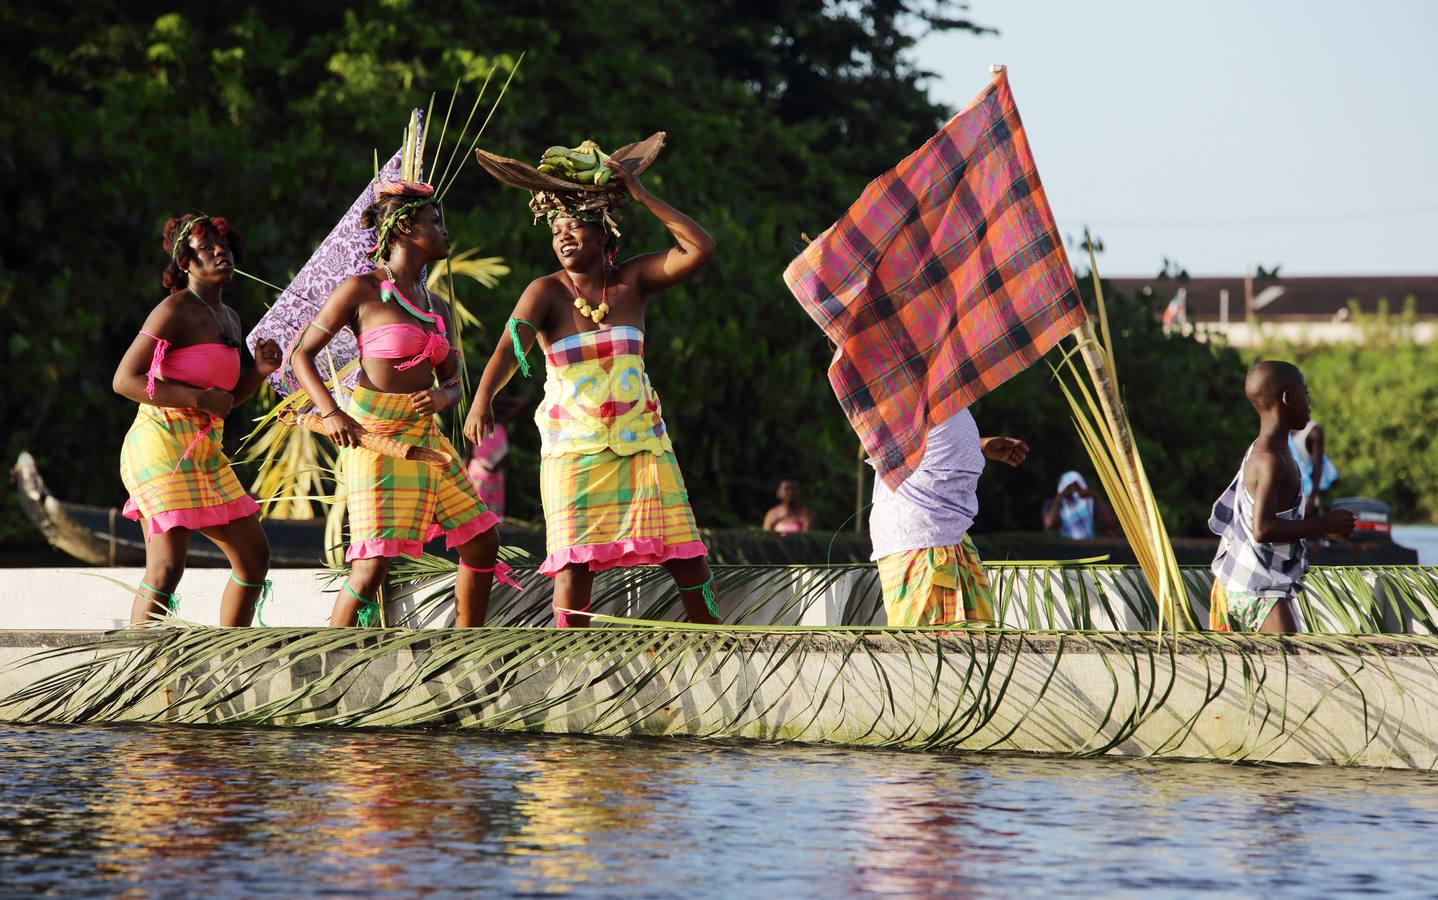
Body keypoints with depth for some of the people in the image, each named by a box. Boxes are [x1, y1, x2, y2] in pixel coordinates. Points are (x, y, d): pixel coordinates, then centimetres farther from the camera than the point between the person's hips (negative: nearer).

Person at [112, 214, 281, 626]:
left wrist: (259, 369, 5)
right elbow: (124, 380, -15)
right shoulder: (175, 311, -9)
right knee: (167, 566, -19)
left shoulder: (229, 318, 17)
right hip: (161, 443, -9)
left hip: (205, 454, 9)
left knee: (254, 556, 12)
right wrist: (198, 399, -19)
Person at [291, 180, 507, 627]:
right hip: (375, 438, -8)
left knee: (482, 541, 10)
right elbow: (302, 353, -5)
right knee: (373, 564, -15)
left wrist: (440, 397, -7)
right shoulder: (363, 290, -6)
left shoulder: (436, 308, 13)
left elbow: (453, 381, 18)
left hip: (425, 436, 8)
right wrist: (330, 413, -18)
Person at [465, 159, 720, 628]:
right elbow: (510, 348, -21)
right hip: (573, 444, -2)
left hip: (640, 437, 2)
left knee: (684, 550, 0)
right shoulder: (545, 292, -6)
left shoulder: (633, 280, 1)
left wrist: (642, 196, -8)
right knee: (576, 559, -13)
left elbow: (701, 248, -10)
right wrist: (482, 400, -40)